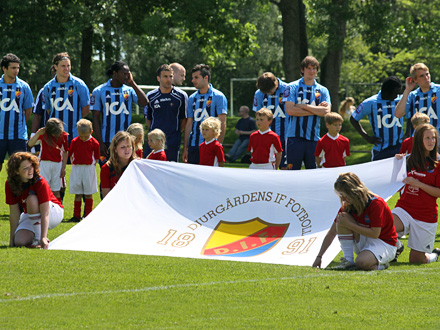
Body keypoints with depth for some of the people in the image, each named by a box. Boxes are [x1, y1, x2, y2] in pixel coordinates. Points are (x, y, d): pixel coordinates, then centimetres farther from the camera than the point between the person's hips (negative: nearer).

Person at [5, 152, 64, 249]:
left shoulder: (40, 183, -28)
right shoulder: (10, 185, -15)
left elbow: (45, 214, -33)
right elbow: (14, 213, -10)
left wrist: (43, 238, -41)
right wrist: (12, 239, -13)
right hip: (31, 216, 4)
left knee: (31, 199, -34)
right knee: (20, 241, -25)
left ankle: (38, 238, -24)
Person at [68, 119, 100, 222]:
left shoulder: (94, 143, -3)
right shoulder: (74, 142, 2)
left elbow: (96, 158, 5)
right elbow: (71, 156, 10)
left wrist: (91, 167, 0)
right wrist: (75, 166, 3)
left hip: (89, 168, -2)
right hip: (76, 169, 2)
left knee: (88, 193, 1)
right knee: (77, 193, 6)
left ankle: (88, 216, 5)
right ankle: (76, 216, 11)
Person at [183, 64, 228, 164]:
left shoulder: (218, 97, -3)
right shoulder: (192, 98, 12)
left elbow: (222, 124, -6)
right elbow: (189, 124, 14)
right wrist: (185, 148, 10)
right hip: (193, 146, 5)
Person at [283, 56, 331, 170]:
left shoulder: (323, 91, 12)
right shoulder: (293, 87, 4)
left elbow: (326, 111, -3)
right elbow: (290, 110, -9)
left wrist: (303, 106, -7)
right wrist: (316, 110, -6)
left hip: (313, 137, 3)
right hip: (294, 136, -3)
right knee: (293, 170, -6)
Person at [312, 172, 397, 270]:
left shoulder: (376, 203, -22)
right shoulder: (347, 206, -3)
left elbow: (375, 234, -24)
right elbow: (332, 233, 0)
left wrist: (349, 224, -23)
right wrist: (319, 257, -6)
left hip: (384, 243, -6)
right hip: (364, 241, 6)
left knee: (362, 263, -38)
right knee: (342, 218, -16)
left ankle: (381, 264, -2)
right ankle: (348, 261, -14)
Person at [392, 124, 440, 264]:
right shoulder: (410, 161, 8)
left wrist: (418, 184, -17)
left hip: (426, 215, -3)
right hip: (405, 208, 3)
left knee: (416, 260, 1)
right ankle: (397, 246, 5)